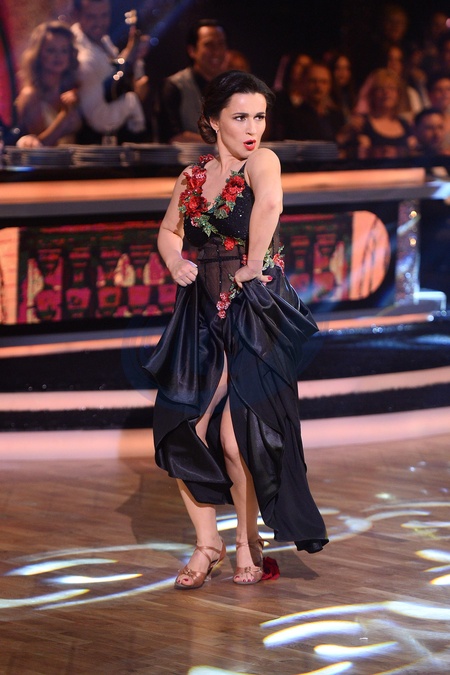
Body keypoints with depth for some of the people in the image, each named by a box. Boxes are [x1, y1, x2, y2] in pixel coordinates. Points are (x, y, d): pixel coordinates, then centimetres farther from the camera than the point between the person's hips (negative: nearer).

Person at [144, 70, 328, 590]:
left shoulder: (260, 161, -6)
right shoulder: (193, 177, 10)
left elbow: (269, 201, -28)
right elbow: (168, 231, 27)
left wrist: (253, 267, -22)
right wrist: (175, 262, 7)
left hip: (253, 313, -6)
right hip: (202, 314, 6)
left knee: (234, 436, -9)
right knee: (181, 430, 1)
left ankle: (250, 542, 13)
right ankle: (207, 543, 18)